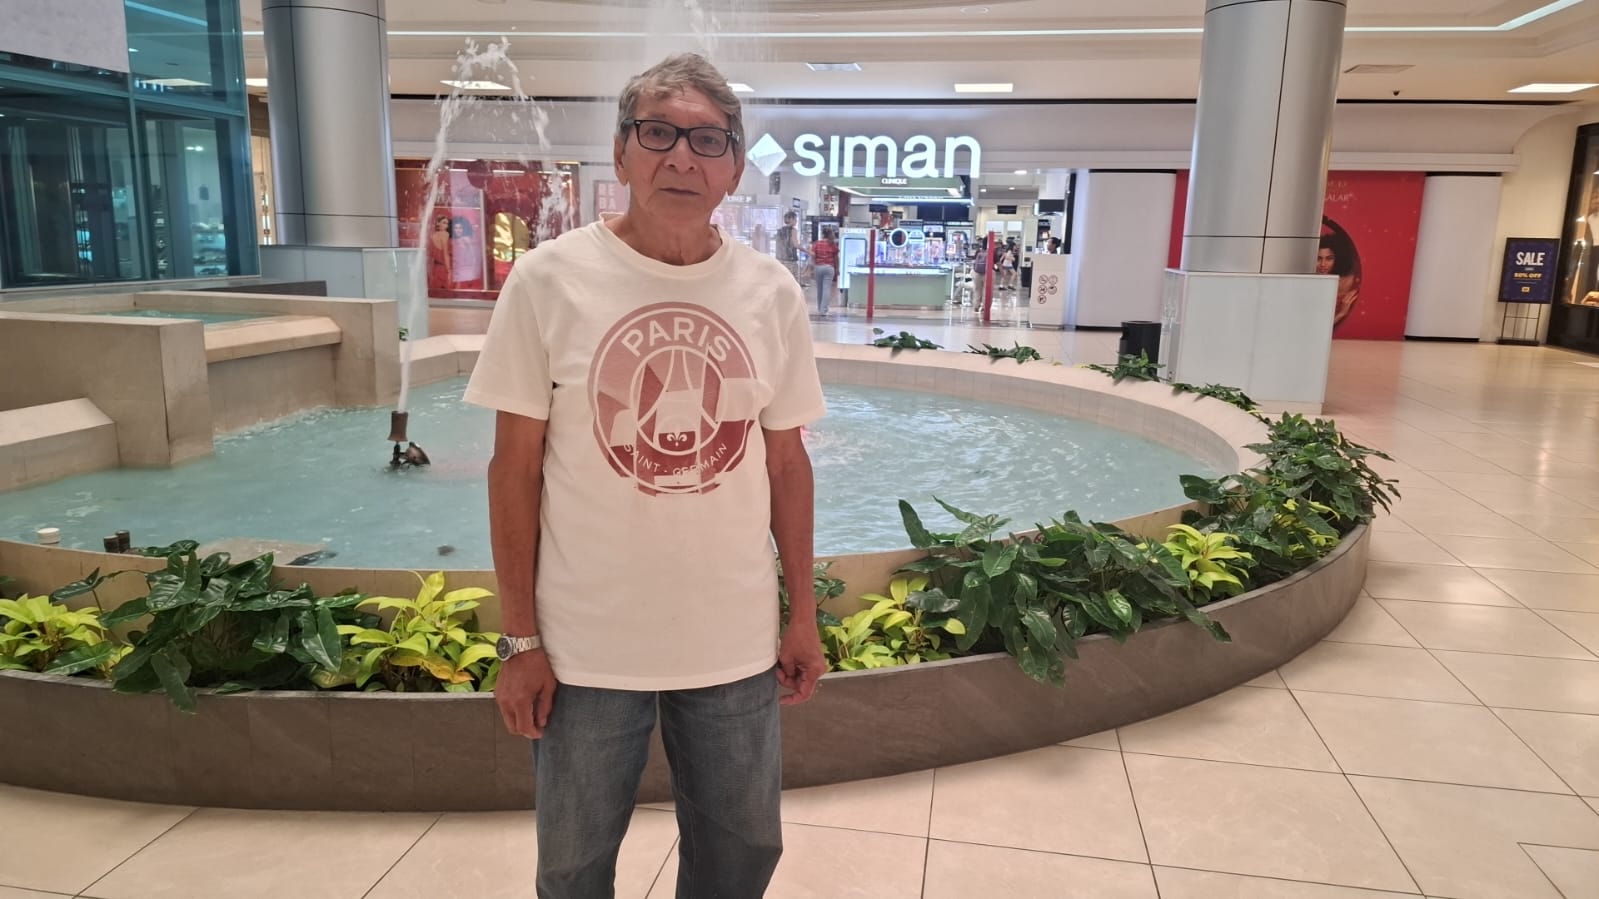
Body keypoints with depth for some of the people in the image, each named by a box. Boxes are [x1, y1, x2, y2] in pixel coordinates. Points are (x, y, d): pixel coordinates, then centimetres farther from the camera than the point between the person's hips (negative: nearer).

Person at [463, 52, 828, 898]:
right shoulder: (548, 278, -10)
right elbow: (515, 466, -6)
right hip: (588, 645, -2)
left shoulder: (772, 293, -3)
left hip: (736, 641, 2)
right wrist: (520, 639, -6)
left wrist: (803, 616, 7)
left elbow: (787, 461, 5)